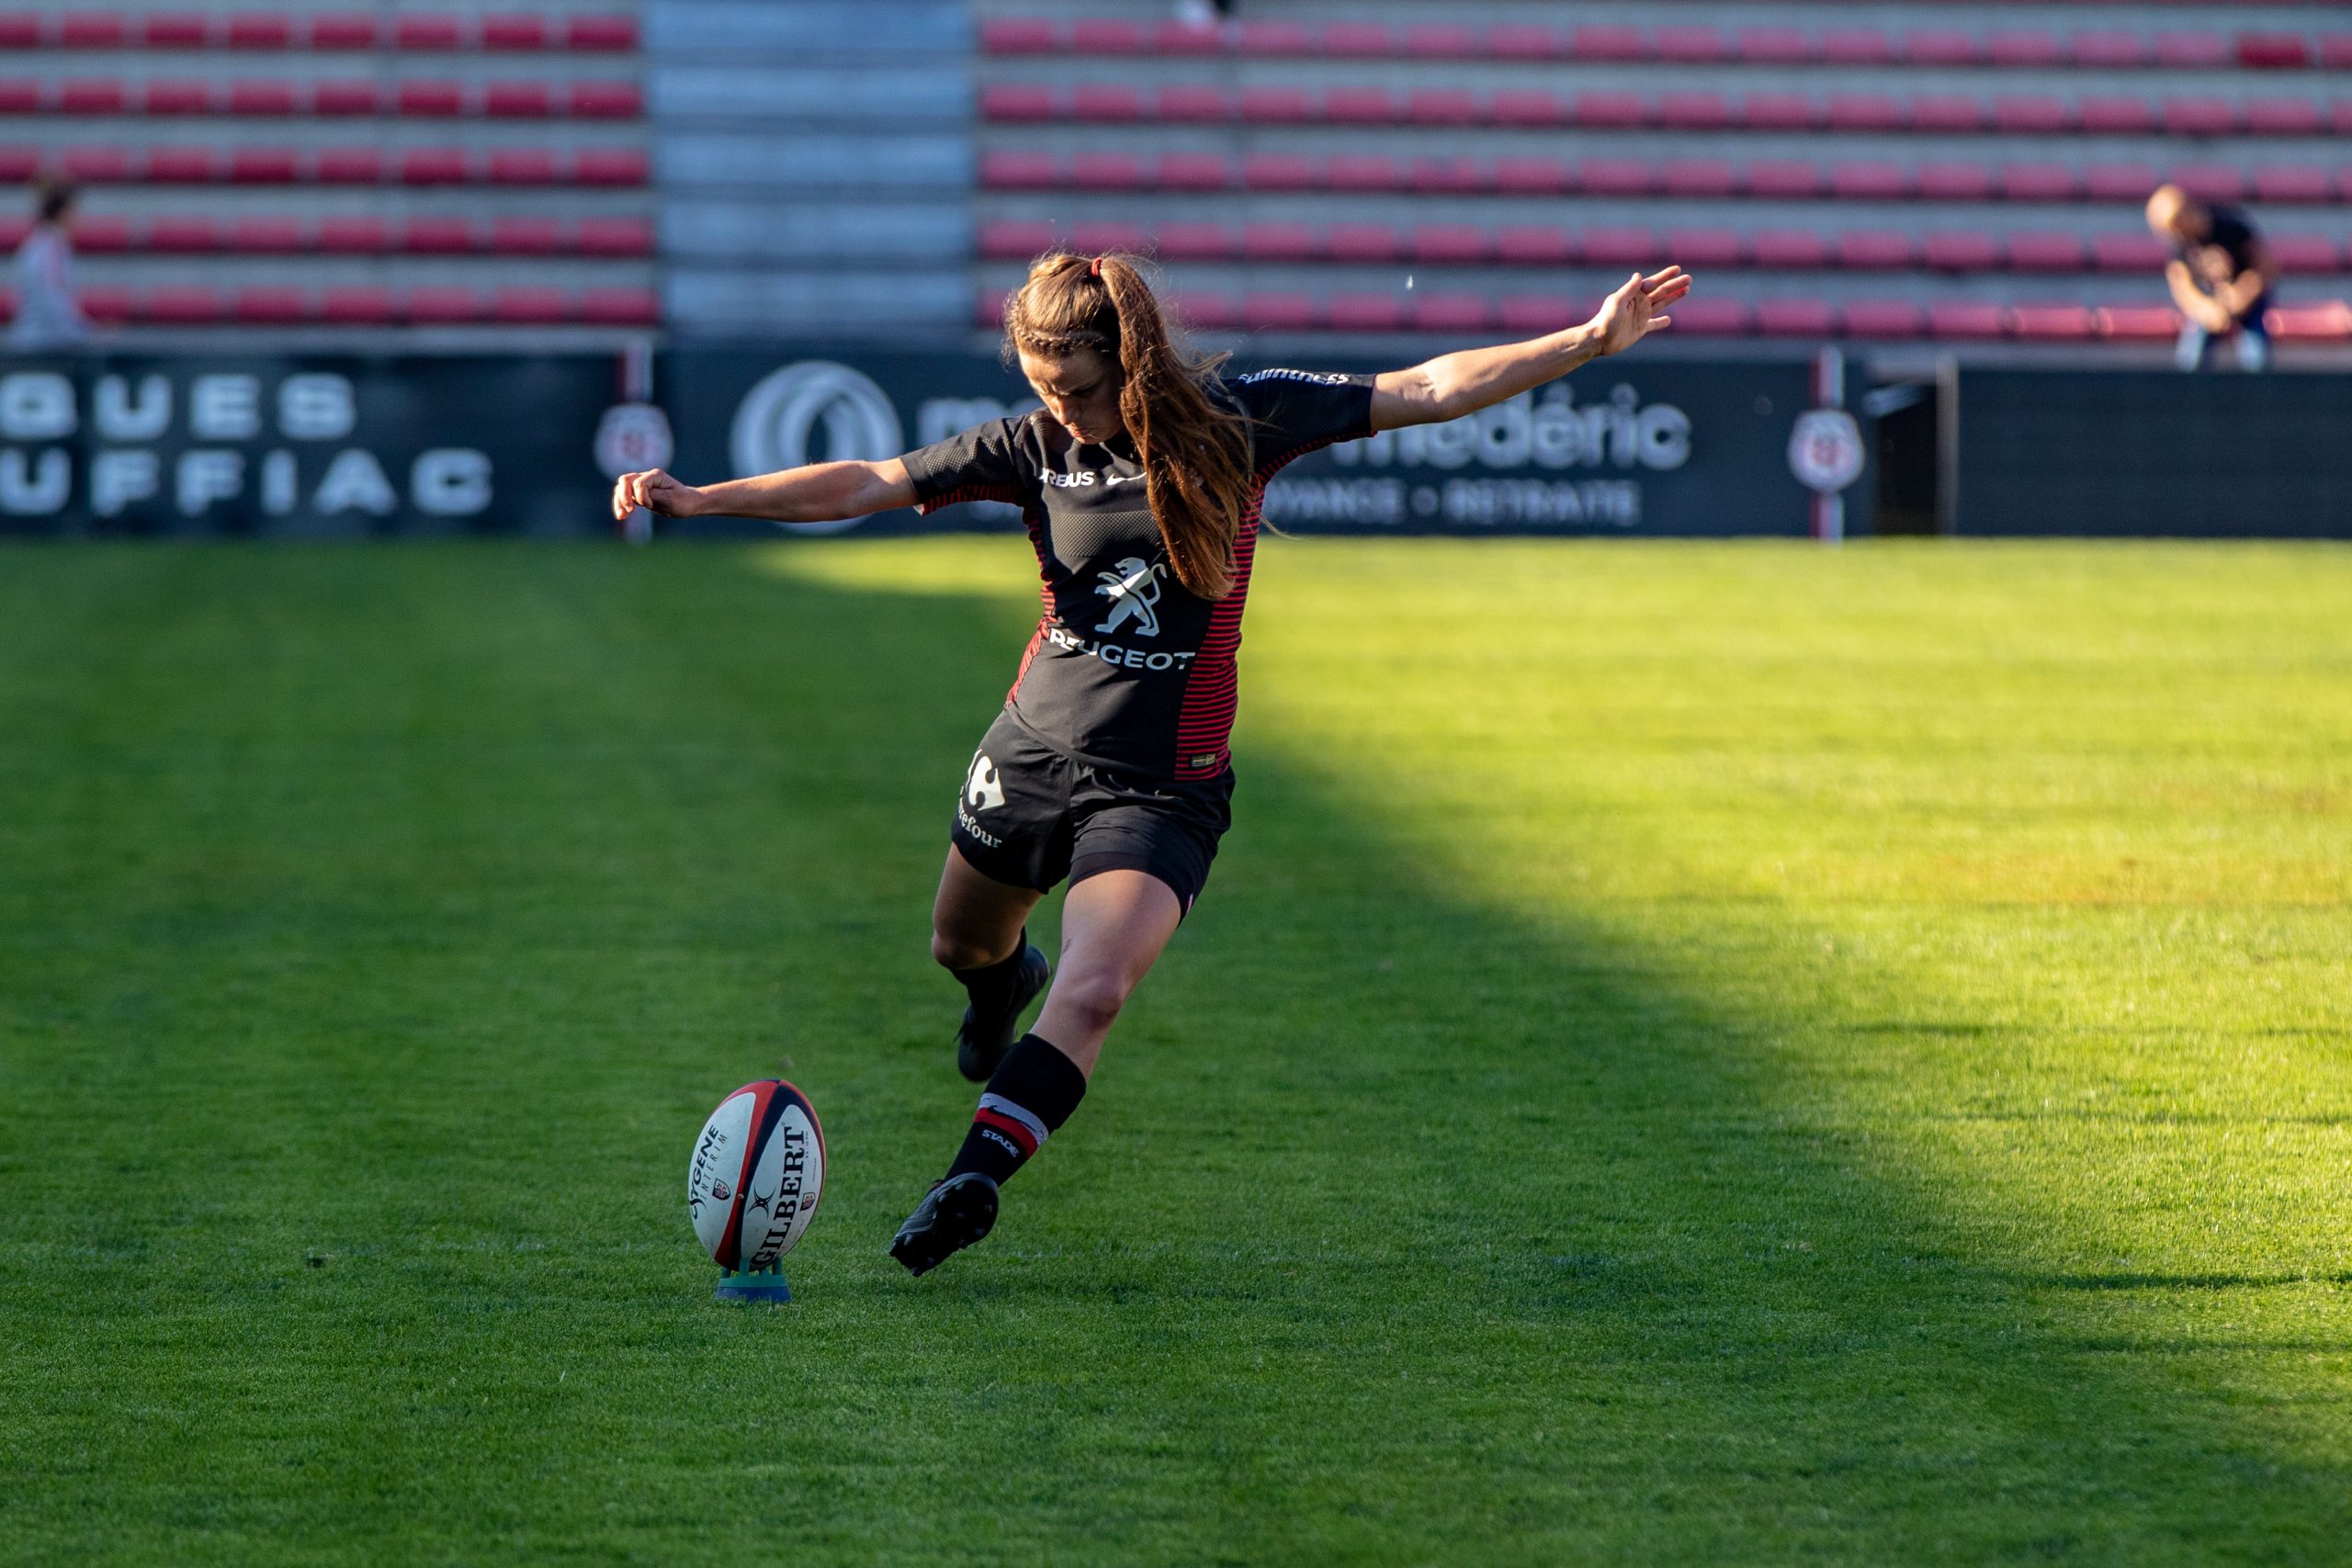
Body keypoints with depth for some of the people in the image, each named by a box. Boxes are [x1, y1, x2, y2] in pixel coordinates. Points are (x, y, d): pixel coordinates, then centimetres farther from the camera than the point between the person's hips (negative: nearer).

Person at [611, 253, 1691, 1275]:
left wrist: (1591, 341, -14)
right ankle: (1007, 984, 61)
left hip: (1159, 786, -3)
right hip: (1031, 754, 3)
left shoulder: (1236, 421, -9)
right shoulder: (1036, 446, -5)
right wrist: (699, 499, -16)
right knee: (962, 944, 25)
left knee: (1092, 993, -24)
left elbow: (1428, 393, -8)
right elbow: (864, 486, -8)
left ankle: (972, 1183, -23)